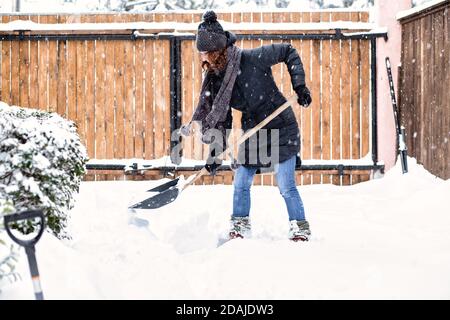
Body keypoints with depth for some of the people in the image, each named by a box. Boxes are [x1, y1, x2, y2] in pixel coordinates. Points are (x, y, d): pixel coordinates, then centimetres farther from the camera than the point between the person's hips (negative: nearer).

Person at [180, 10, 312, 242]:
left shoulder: (251, 58, -21)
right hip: (252, 132, 6)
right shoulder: (214, 80, -4)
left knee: (286, 186, -7)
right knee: (240, 183, 6)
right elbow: (221, 120, 3)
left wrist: (299, 85, -16)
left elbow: (288, 52, -8)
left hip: (281, 129, -6)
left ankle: (301, 229, 7)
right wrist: (216, 154, -3)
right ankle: (240, 227, 23)